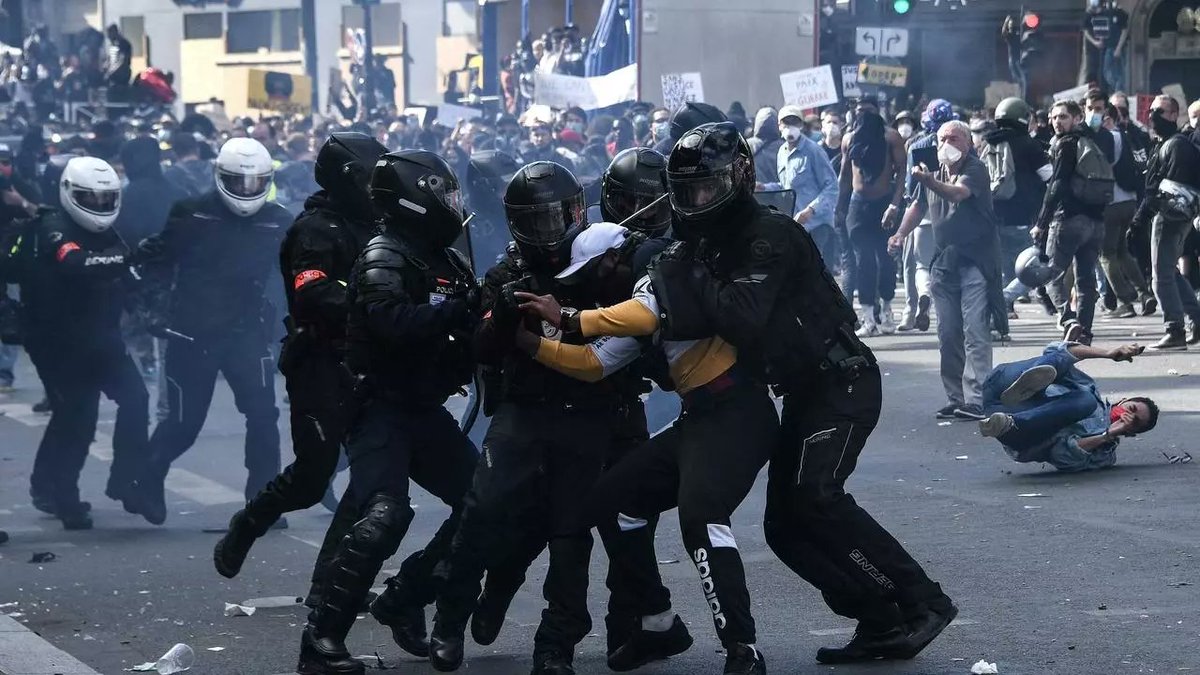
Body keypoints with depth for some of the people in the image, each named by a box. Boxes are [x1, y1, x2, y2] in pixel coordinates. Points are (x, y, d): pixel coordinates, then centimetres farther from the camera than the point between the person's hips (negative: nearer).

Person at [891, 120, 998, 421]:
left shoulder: (976, 170, -8)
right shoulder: (935, 173, 14)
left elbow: (957, 193, -28)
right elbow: (919, 206, 29)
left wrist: (929, 181, -44)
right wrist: (901, 233, 13)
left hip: (975, 261, -7)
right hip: (944, 262, 7)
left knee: (975, 332, -13)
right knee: (948, 335, 8)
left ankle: (976, 400, -17)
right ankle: (956, 398, 15)